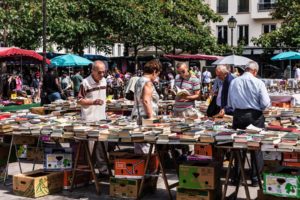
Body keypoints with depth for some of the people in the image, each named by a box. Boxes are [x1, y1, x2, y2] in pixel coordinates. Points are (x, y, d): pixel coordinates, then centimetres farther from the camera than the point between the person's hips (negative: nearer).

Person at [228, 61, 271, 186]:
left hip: (238, 116, 3)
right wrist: (258, 107, 8)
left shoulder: (234, 82, -2)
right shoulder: (258, 83, -12)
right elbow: (265, 104, -12)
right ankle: (255, 177, 14)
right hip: (255, 117, -3)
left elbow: (229, 103, 4)